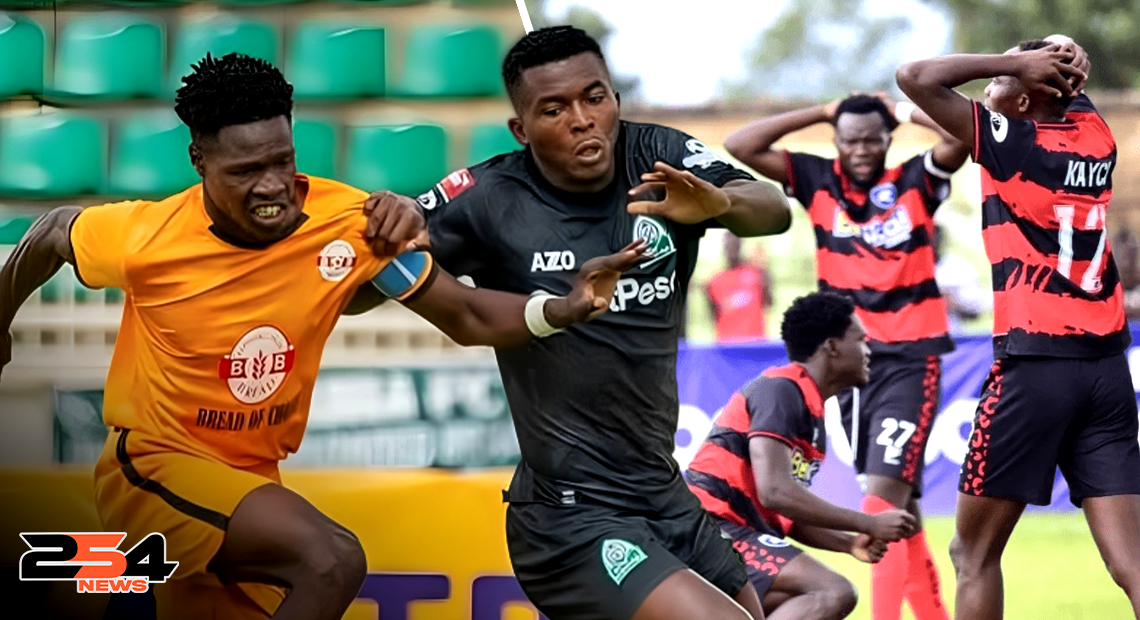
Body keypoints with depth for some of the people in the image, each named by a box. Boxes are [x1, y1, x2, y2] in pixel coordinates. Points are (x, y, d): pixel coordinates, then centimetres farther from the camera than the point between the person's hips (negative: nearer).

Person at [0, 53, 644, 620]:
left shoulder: (351, 222, -14)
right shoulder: (148, 238, -20)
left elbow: (467, 318, -8)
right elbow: (53, 234, 1)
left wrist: (564, 308, -26)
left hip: (251, 482, 5)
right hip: (155, 467, -5)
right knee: (330, 560, -28)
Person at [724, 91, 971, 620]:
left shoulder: (916, 181, -3)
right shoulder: (819, 182, 3)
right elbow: (740, 147, -3)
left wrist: (905, 111, -6)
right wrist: (821, 112, -1)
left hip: (909, 360, -4)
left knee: (883, 498, -15)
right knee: (897, 505, 13)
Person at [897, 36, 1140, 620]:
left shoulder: (1010, 141, -6)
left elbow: (915, 77, -10)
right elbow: (1073, 88, 32)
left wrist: (1016, 63, -4)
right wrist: (1062, 66, 9)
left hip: (1036, 364, -6)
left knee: (974, 552, 6)